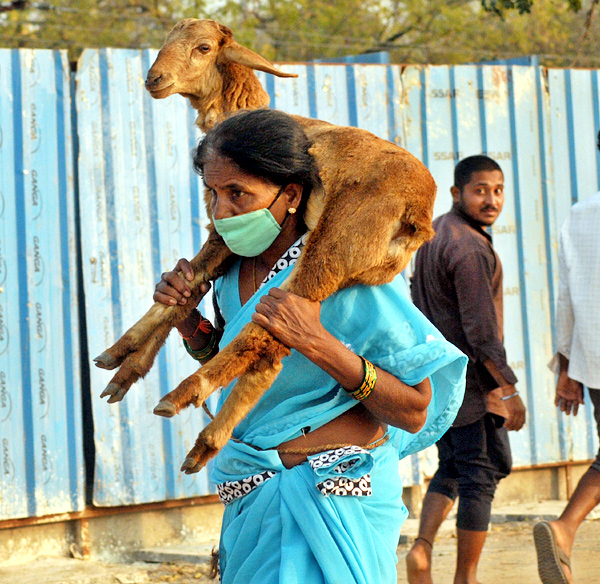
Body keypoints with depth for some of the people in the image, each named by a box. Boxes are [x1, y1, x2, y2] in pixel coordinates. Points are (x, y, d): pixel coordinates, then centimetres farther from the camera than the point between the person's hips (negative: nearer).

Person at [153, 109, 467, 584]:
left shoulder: (346, 273, -19)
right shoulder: (234, 271, 2)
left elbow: (415, 412, -18)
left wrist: (318, 343, -28)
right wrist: (187, 320, 0)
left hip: (330, 503, -7)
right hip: (252, 501, 7)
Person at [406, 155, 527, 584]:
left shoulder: (435, 233, 11)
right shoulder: (470, 249, -20)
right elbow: (481, 331, -23)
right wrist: (510, 390, -17)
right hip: (471, 379, -9)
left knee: (453, 468, 17)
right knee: (483, 472, 0)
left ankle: (422, 548, 0)